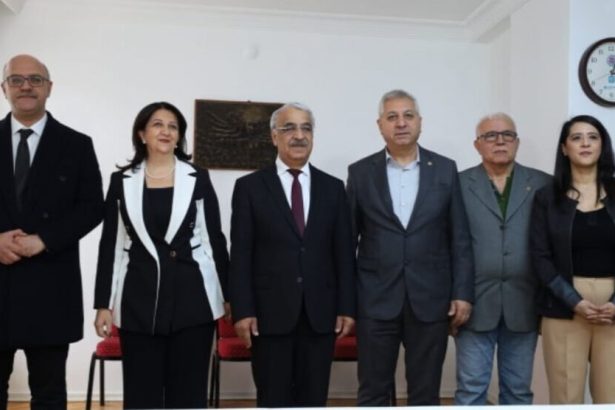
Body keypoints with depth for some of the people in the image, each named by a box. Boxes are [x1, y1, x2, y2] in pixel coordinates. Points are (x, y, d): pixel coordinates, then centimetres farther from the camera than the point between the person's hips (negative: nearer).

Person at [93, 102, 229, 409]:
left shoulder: (198, 179, 3)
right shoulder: (122, 181, 5)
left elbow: (214, 238, 5)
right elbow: (110, 245, 5)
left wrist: (230, 295, 5)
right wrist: (104, 304, 2)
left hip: (192, 298, 0)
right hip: (139, 300, 1)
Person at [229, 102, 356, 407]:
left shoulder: (333, 187, 9)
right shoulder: (250, 186, 2)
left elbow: (344, 253, 8)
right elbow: (240, 255, -1)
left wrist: (347, 307, 2)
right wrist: (242, 310, -8)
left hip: (320, 313, 2)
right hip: (270, 313, -2)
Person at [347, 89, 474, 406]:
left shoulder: (445, 170, 4)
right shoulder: (360, 172, 3)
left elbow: (459, 239, 4)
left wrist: (463, 293, -2)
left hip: (431, 299, 1)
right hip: (376, 300, 0)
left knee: (425, 393, 10)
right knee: (373, 392, 8)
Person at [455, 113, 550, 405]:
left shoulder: (543, 184, 6)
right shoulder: (459, 184, 2)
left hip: (523, 304, 2)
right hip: (475, 303, -1)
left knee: (518, 389, 12)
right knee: (471, 389, 4)